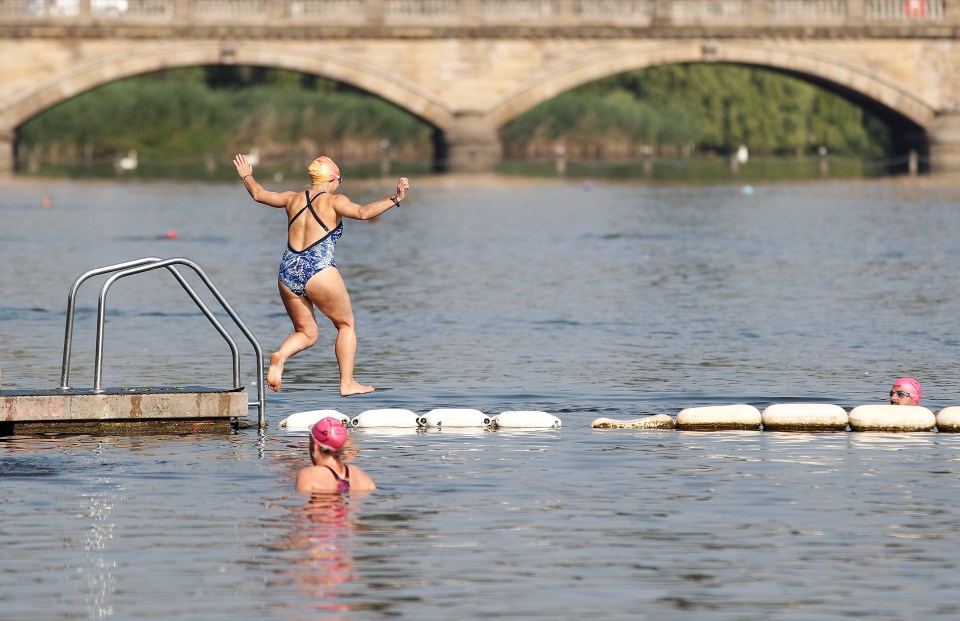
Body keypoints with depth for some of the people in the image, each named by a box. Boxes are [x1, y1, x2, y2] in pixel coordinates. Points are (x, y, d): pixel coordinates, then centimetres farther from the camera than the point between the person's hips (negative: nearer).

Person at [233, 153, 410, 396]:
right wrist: (394, 200, -18)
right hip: (319, 271, -5)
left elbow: (259, 194, 28)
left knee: (306, 333, 17)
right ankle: (347, 383, 8)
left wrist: (246, 176, 46)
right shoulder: (333, 201, -1)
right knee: (346, 324, 13)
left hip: (288, 272, 5)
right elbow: (362, 212, -18)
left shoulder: (294, 199, 14)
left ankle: (280, 356, -14)